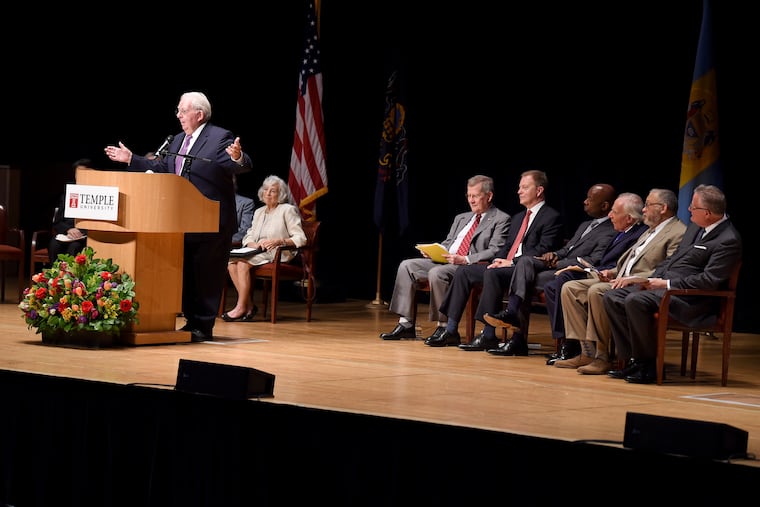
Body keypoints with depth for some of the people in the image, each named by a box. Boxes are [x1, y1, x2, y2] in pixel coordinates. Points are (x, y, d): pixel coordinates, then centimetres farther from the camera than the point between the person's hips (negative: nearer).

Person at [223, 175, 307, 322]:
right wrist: (254, 245, -6)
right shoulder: (259, 212, 24)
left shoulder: (288, 210, 2)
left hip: (279, 255, -7)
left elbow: (300, 239, -7)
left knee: (243, 262, -30)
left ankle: (241, 308, -27)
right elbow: (248, 236, 18)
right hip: (258, 253, 7)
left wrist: (279, 241, -21)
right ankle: (249, 305, -22)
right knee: (231, 261, -23)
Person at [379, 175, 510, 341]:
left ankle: (443, 326, -26)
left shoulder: (501, 220, 1)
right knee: (406, 266, -8)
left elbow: (495, 252, -11)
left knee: (437, 272, -34)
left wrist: (465, 260, -22)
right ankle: (406, 324, -11)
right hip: (444, 261, 8)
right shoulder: (461, 218, 26)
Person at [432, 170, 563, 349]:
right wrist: (499, 260, 1)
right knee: (463, 272, -4)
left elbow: (543, 250, -14)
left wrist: (512, 262, -18)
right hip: (505, 266, 9)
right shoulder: (519, 217, 26)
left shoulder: (551, 217, -3)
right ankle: (451, 331, -7)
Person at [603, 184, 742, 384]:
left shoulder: (729, 240, -14)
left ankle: (650, 365, -17)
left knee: (636, 301, -31)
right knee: (612, 297, -4)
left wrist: (667, 284, -17)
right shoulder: (695, 227, 15)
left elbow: (709, 280, -20)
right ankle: (633, 360, -3)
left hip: (690, 298, -10)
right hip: (663, 283, 10)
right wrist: (653, 280, 5)